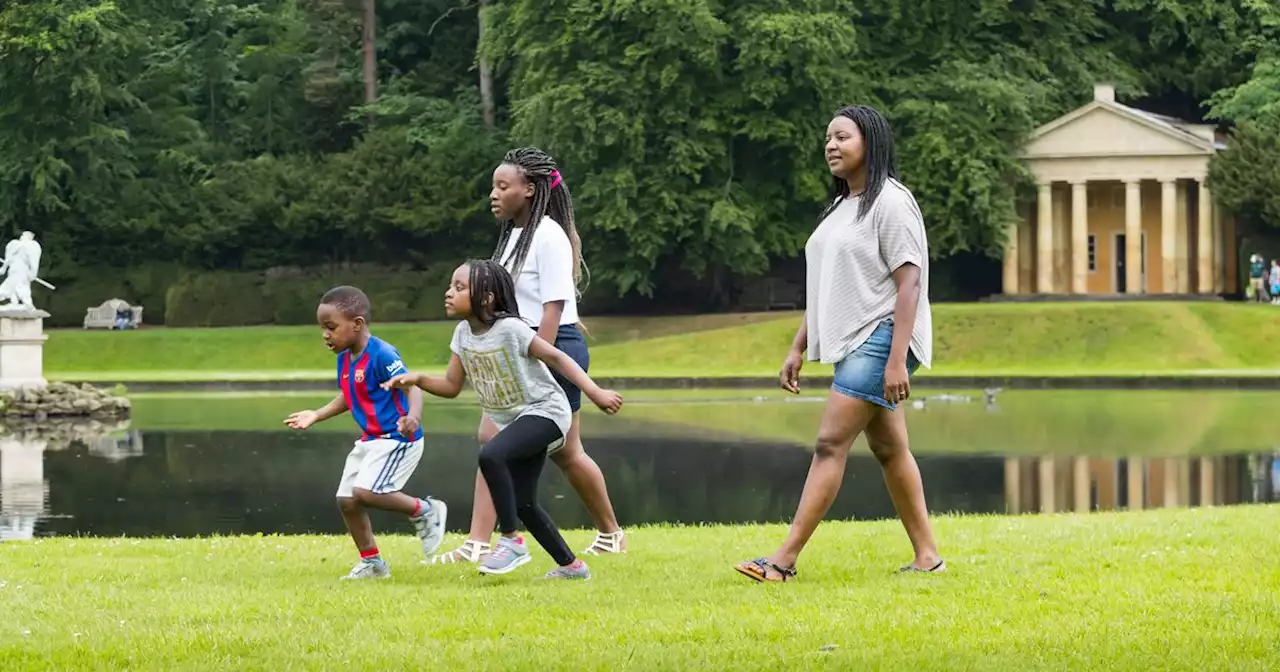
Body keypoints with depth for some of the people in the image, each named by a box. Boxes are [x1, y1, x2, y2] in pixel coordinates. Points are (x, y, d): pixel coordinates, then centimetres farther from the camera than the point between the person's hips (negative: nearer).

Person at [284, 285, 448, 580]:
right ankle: (371, 563, 24)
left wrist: (413, 417, -46)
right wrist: (316, 415, 17)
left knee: (365, 492, -24)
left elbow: (412, 388, -27)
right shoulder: (344, 359, 7)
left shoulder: (382, 354, -21)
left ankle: (424, 511, -3)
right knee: (346, 499, 11)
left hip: (397, 438, -10)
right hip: (370, 440, 10)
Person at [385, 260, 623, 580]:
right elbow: (451, 386, 5)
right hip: (514, 421, 9)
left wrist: (595, 393, -25)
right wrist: (417, 379, -13)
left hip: (544, 412, -9)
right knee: (521, 504, 10)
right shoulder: (463, 334, 0)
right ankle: (570, 565, 24)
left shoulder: (510, 329, -22)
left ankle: (511, 541, -20)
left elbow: (556, 357, -19)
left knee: (490, 455, -31)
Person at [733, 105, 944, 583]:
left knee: (831, 445, -14)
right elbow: (824, 288, 23)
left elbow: (908, 284, -16)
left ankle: (785, 560, -17)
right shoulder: (840, 208, 19)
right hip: (851, 344, 10)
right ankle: (927, 556, 14)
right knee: (888, 450, 10)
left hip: (880, 342, -10)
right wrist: (798, 348, 18)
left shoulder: (890, 203, -10)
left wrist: (897, 360, -22)